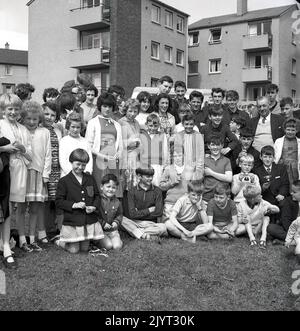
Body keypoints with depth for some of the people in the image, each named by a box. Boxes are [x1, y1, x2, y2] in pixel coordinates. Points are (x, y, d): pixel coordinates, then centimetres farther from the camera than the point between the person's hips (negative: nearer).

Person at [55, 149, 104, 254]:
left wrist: (94, 207, -8)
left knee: (85, 248, 11)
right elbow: (59, 202, -7)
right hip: (72, 222, -4)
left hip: (89, 221, 4)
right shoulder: (64, 181, -5)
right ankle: (59, 241, 27)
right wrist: (74, 205, -20)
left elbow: (97, 196, 13)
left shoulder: (90, 179, 7)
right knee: (74, 250, 1)